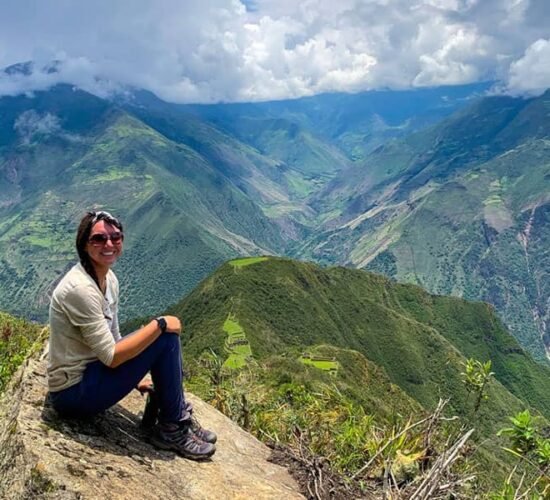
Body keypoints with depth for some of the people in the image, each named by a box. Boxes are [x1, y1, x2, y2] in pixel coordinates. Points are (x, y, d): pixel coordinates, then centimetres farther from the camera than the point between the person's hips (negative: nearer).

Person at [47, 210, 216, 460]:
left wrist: (135, 376, 13)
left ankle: (180, 417, 9)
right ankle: (171, 429, -2)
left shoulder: (109, 279, 4)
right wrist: (160, 324, -21)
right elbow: (111, 356, -25)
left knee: (164, 331, 3)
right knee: (165, 337, -18)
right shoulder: (80, 288, -25)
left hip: (92, 370, 9)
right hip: (73, 394, -9)